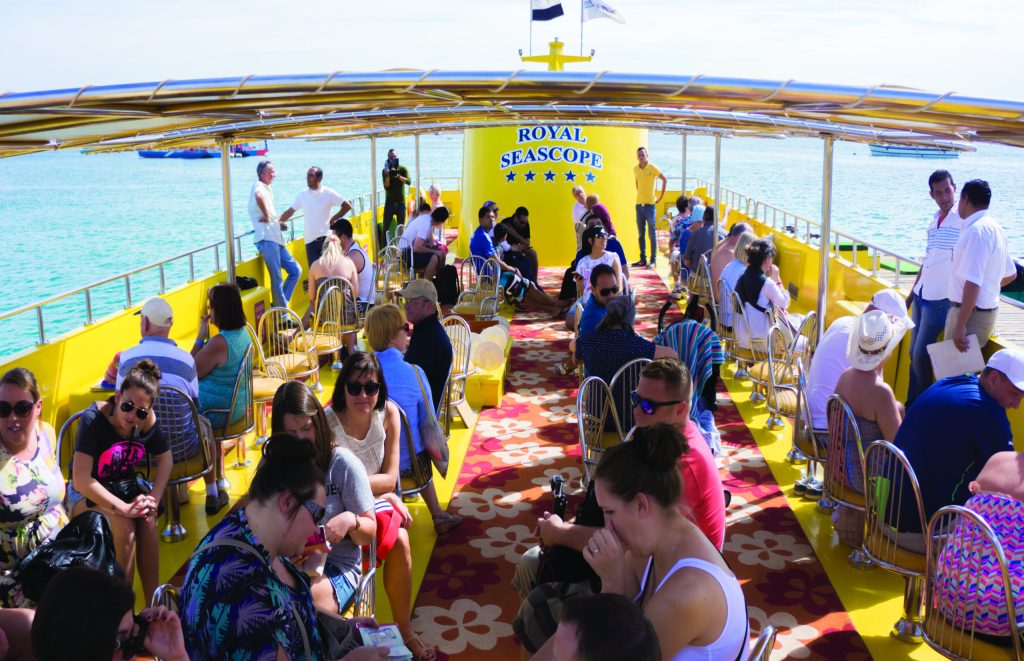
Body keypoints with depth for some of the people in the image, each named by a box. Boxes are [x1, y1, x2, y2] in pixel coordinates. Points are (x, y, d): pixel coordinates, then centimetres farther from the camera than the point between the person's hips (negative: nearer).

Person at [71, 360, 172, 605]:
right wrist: (124, 508, -32)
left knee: (147, 518, -28)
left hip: (126, 485, 4)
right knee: (124, 525, -33)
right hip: (89, 493, -4)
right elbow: (81, 480, -29)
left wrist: (154, 497, -15)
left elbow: (165, 458, 3)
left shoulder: (147, 420, -11)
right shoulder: (93, 418, -25)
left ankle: (153, 603, -21)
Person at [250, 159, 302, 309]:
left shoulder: (268, 189, 24)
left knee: (295, 270, 10)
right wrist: (266, 216, -22)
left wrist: (278, 224, 17)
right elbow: (259, 196, -32)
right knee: (277, 278, -8)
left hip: (276, 240, 10)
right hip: (267, 239, -10)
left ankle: (279, 305, 13)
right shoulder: (258, 185, -4)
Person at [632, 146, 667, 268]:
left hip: (649, 204, -6)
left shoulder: (652, 168, -7)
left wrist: (660, 197, -5)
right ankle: (643, 259, 15)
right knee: (640, 234, 8)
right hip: (639, 203, 6)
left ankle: (653, 260, -2)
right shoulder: (635, 169, 8)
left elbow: (664, 180, -3)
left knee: (652, 234, -4)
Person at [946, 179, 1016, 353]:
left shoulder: (977, 231, -19)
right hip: (986, 309, 10)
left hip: (972, 312, -10)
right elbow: (1010, 274, 20)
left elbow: (972, 283, -25)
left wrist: (960, 325, -27)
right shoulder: (994, 227, 12)